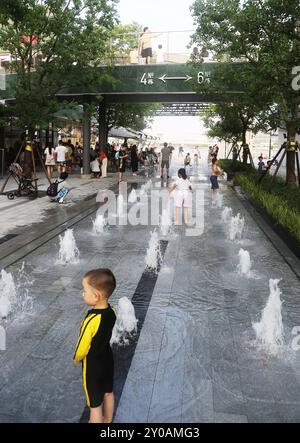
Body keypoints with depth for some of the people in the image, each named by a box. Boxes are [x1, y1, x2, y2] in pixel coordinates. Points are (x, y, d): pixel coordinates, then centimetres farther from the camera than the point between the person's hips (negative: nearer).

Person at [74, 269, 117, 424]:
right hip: (107, 359, 7)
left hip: (93, 366, -7)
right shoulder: (111, 311, -16)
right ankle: (108, 420, 50)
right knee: (108, 393, 28)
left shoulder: (91, 320, -36)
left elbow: (82, 348, -22)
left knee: (95, 404, 15)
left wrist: (76, 359, -1)